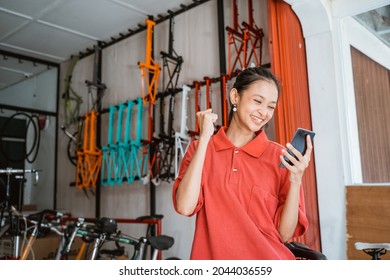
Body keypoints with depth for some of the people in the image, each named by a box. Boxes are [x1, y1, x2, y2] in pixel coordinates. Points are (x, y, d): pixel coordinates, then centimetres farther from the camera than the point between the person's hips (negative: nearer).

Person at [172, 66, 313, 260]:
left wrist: (296, 180, -17)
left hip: (268, 257, 1)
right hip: (213, 255, 0)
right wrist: (204, 138, -13)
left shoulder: (280, 157, -2)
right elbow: (185, 207, -14)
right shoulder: (200, 149, 1)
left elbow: (285, 233, -4)